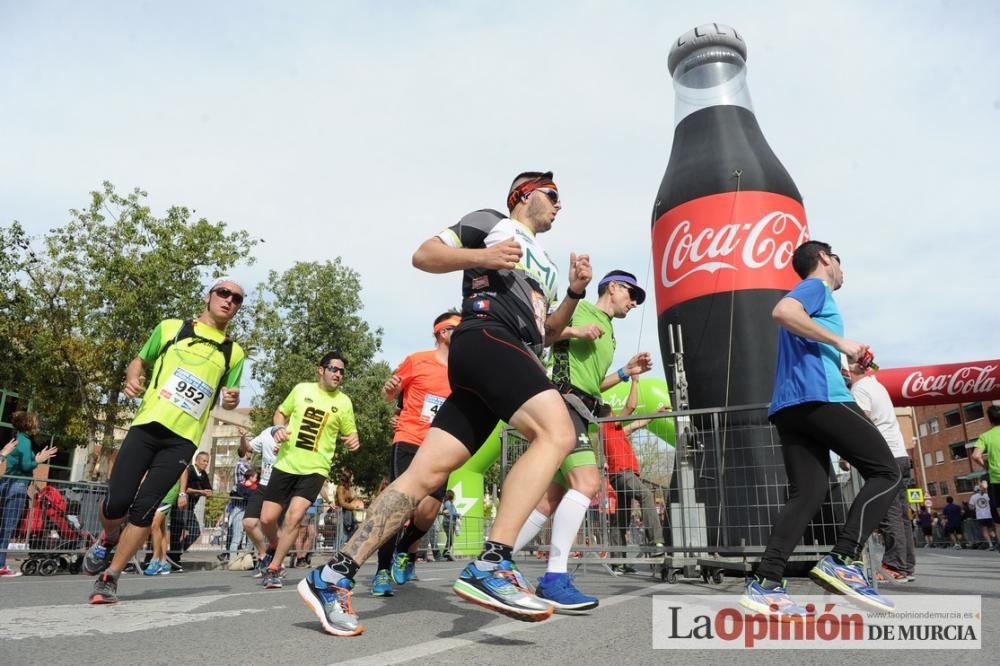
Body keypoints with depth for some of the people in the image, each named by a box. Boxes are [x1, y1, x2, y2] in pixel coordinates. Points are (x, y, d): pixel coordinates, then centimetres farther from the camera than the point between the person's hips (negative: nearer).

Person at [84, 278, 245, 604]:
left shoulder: (234, 353, 11)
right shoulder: (171, 328, 9)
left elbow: (228, 398, 19)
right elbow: (140, 360, 19)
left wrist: (231, 400, -6)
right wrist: (132, 379, -3)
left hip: (183, 439, 0)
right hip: (148, 425, 0)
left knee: (144, 508, -6)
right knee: (116, 503, -6)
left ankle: (109, 578, 12)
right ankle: (108, 539, 30)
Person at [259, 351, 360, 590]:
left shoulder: (344, 402, -1)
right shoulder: (301, 389, 1)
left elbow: (351, 435, 6)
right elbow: (280, 412, 16)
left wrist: (354, 441, -18)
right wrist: (278, 428, -6)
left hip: (315, 469, -1)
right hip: (286, 464, 2)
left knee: (294, 517, -16)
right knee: (267, 518, 2)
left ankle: (274, 568, 5)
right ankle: (274, 547, 37)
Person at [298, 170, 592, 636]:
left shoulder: (545, 266, 36)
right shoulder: (491, 223, 14)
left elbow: (547, 335, 33)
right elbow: (423, 255, 6)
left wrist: (575, 293, 18)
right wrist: (481, 256, -9)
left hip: (514, 359, 8)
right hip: (485, 340, -8)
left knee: (427, 474, -3)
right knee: (557, 432, -26)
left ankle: (332, 576, -1)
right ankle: (490, 566, -29)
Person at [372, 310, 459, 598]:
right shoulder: (417, 361, 0)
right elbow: (390, 395, 10)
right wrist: (388, 388, -13)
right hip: (409, 442, -3)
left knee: (428, 510, -6)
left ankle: (405, 551, 25)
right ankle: (382, 569, 3)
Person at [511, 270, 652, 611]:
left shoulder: (608, 336, 28)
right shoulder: (578, 308, 5)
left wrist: (627, 371, 21)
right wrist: (573, 330, -15)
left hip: (579, 413, 10)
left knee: (550, 502, 6)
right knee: (587, 482, -25)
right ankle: (554, 578, -25)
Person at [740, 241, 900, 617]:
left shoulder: (811, 295, 34)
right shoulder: (816, 286, 5)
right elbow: (783, 311, -19)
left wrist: (842, 359, 34)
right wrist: (839, 341, -13)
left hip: (790, 404, 9)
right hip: (818, 396, -9)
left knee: (807, 493, 1)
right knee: (885, 472, 0)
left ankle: (764, 583, -9)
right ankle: (842, 561, -10)